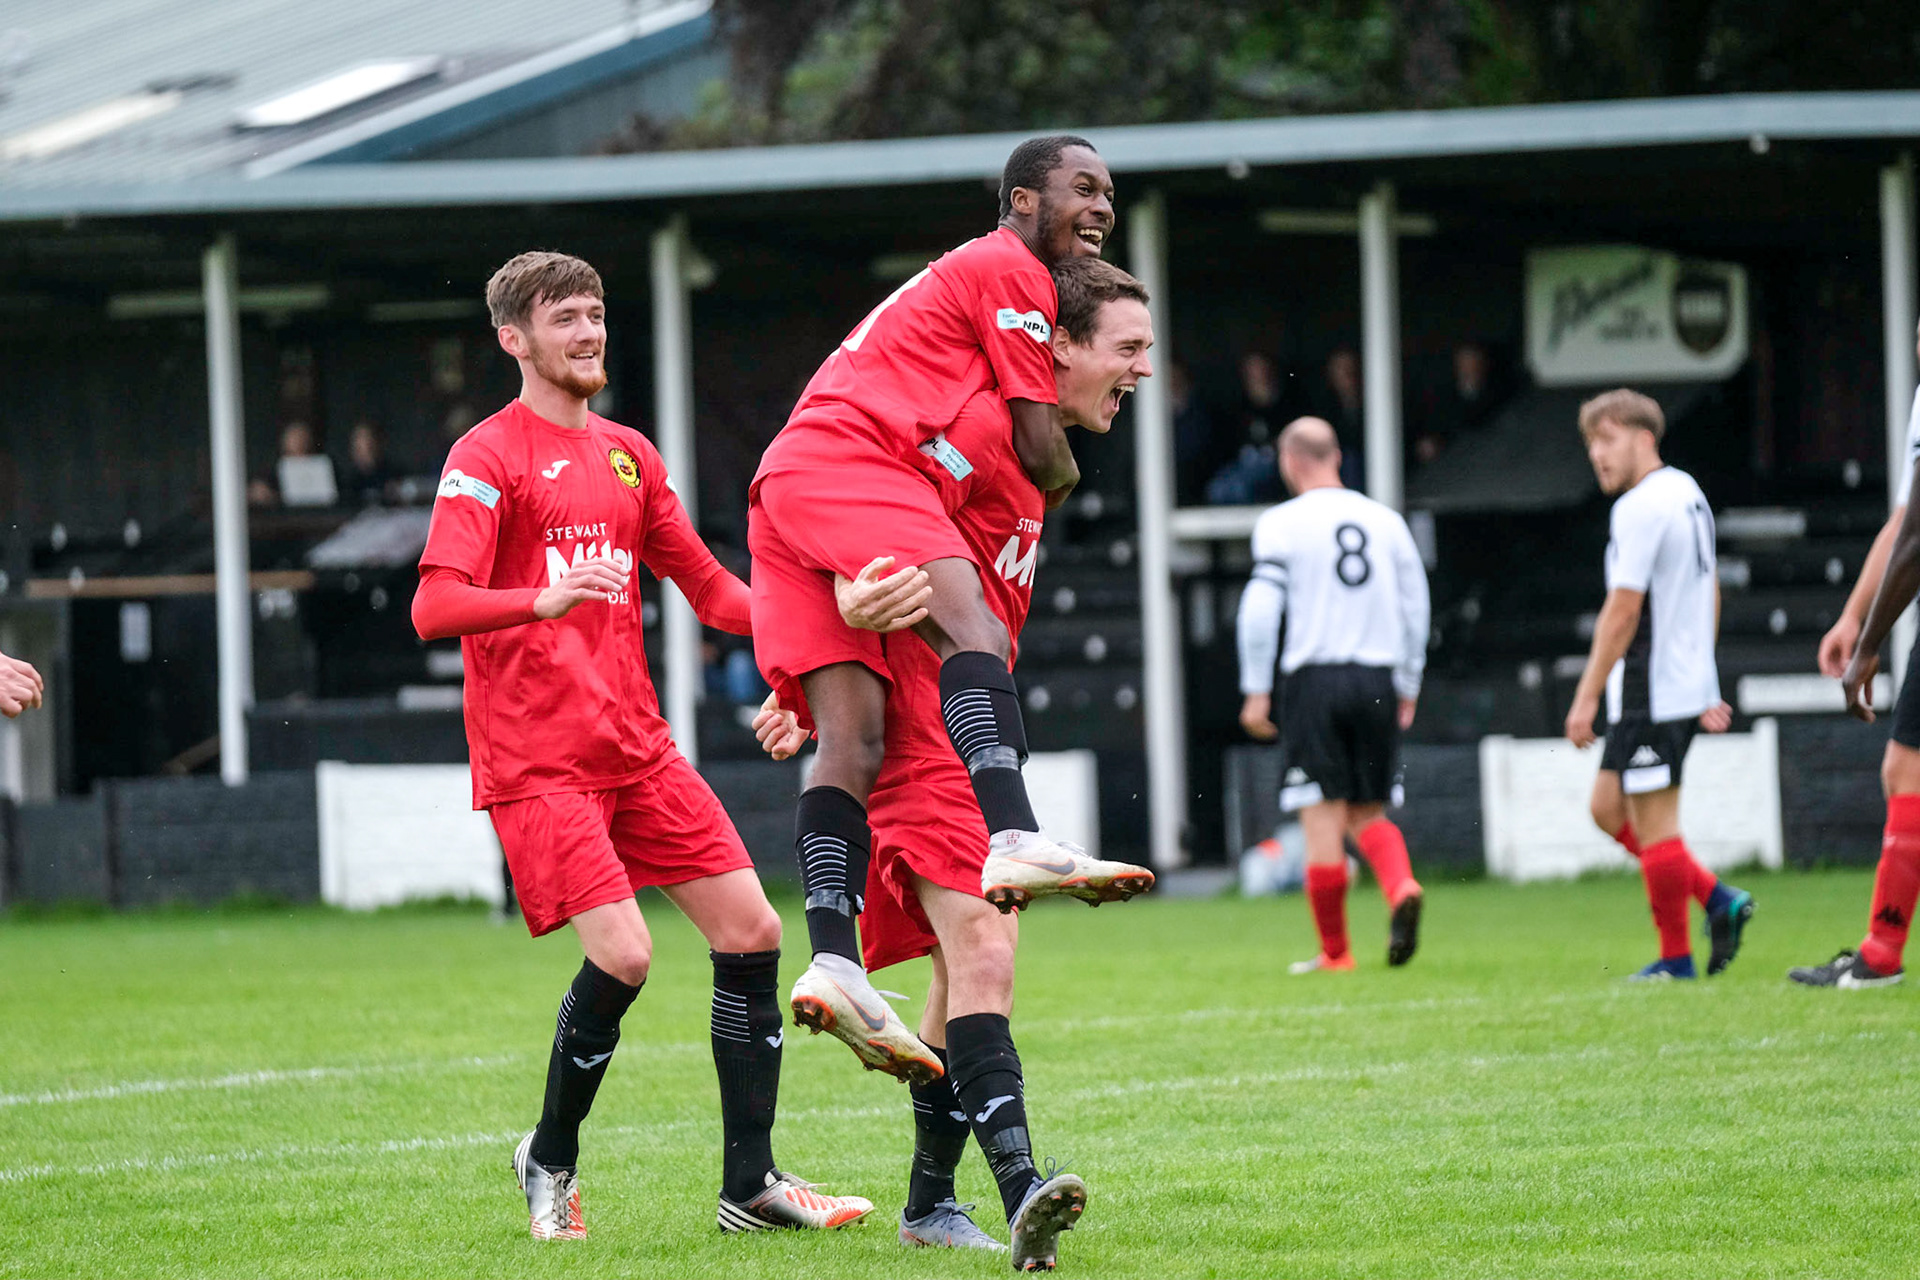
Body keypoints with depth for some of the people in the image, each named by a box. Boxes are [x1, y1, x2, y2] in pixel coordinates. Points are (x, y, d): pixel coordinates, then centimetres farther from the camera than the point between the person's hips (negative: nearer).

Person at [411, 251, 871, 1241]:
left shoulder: (626, 455, 17)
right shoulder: (488, 458, -5)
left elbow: (705, 584, 24)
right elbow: (434, 607, -17)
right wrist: (545, 601, -35)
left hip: (637, 748, 7)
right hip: (536, 760, -7)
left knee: (751, 933, -1)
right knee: (621, 954, -18)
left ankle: (750, 1185, 6)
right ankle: (551, 1161, 6)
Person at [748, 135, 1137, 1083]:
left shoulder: (973, 276, 33)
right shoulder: (1012, 272, 2)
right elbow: (1043, 450, -2)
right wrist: (1061, 482, 19)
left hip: (788, 489, 10)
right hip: (840, 466, -10)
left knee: (856, 735, -4)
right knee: (970, 624, -30)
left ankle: (832, 962, -18)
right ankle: (1012, 836, -53)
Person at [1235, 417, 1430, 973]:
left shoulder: (1282, 524, -3)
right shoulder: (1386, 520, 9)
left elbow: (1260, 609, -9)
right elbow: (1415, 608, 12)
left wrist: (1255, 691, -3)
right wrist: (1408, 689, 20)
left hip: (1315, 678, -4)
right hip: (1377, 677, 4)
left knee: (1323, 817, 0)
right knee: (1369, 812, 13)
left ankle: (1335, 950, 3)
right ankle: (1401, 886, -17)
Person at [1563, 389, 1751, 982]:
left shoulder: (1641, 508, -16)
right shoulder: (1688, 494, 15)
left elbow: (1622, 609, -19)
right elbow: (1709, 593, 22)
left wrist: (1588, 695, -15)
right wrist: (1704, 688, 26)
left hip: (1650, 693, -10)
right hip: (1687, 682, 10)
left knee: (1653, 821, -3)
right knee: (1608, 807, 15)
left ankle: (1675, 959, 3)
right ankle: (1718, 900, 10)